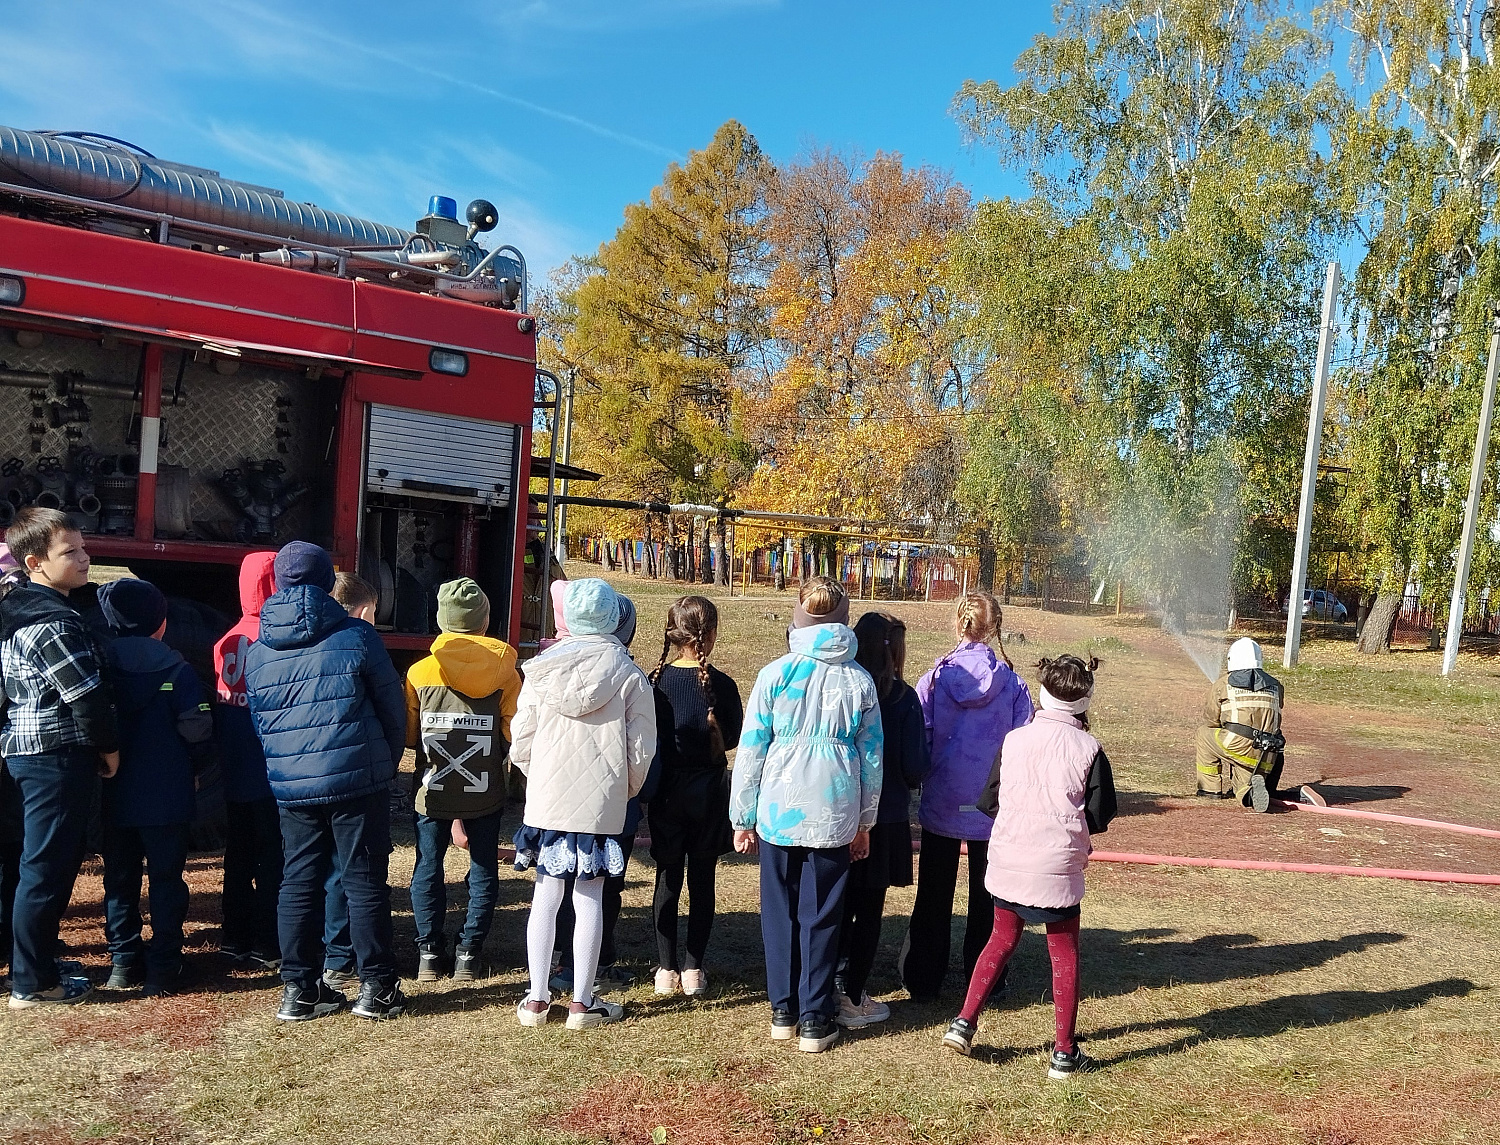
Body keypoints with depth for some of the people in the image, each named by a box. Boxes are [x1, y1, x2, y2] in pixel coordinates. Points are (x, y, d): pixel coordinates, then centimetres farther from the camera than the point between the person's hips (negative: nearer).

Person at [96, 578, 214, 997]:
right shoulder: (175, 670, -11)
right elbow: (197, 730, -12)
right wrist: (195, 770, 6)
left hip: (113, 797, 3)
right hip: (167, 797, -3)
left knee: (119, 879, 15)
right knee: (165, 880, 6)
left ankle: (123, 961, 20)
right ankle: (162, 968, 6)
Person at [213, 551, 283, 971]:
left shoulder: (227, 640, 6)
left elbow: (218, 708, 11)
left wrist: (227, 757, 18)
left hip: (235, 774, 7)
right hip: (273, 774, -7)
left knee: (239, 854, 16)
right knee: (274, 858, 1)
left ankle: (235, 939, 25)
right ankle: (269, 947, 6)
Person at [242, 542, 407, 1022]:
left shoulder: (257, 651, 7)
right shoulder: (356, 636, -5)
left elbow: (257, 721, 15)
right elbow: (393, 707, 0)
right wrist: (388, 762, 14)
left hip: (290, 787, 4)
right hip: (357, 782, -4)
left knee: (298, 883, 11)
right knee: (364, 882, 3)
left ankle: (299, 989, 15)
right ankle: (377, 987, 9)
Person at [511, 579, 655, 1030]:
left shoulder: (542, 669, -1)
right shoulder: (629, 675, -6)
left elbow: (521, 744, 1)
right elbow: (641, 749, -4)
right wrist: (626, 789, 14)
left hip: (547, 800, 2)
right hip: (602, 802, -2)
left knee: (546, 895, 11)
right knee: (589, 898, 6)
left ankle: (537, 999, 18)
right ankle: (583, 1002, 13)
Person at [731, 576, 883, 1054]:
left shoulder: (775, 674, -5)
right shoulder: (859, 680, 0)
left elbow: (750, 751, -3)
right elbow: (871, 758, 6)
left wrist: (742, 818, 6)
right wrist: (864, 821, 16)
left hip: (778, 813, -1)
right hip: (835, 817, 1)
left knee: (780, 912, 13)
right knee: (821, 917, 9)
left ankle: (783, 1010, 20)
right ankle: (814, 1018, 14)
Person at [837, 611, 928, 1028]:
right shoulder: (903, 698, -13)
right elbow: (915, 767, -11)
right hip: (884, 818, -4)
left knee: (842, 904, 18)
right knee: (869, 909, 8)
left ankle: (833, 986, 26)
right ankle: (852, 999, 14)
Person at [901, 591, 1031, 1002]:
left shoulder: (935, 677, -7)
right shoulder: (1012, 683, -8)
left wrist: (918, 783, 8)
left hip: (941, 803, 0)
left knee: (934, 895, 13)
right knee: (986, 895, 14)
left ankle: (923, 980, 19)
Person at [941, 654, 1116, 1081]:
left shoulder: (1014, 740, -2)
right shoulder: (1088, 749, -9)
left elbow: (989, 800, 3)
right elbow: (1100, 816, -3)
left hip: (1008, 860, 2)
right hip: (1058, 866, -2)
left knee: (1001, 940, 20)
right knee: (1064, 955, 12)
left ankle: (965, 1022, 14)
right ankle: (1064, 1052, 16)